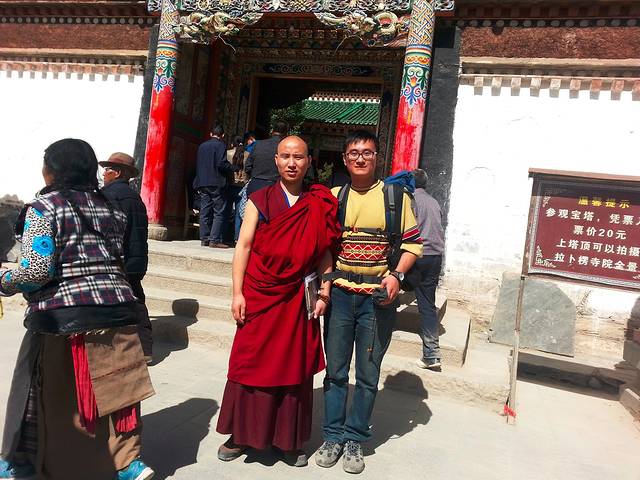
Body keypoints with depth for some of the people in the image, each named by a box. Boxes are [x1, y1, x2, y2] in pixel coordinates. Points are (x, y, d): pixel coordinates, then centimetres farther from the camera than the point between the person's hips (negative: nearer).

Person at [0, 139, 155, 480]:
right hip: (117, 309, 5)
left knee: (47, 391, 13)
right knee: (112, 387, 12)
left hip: (63, 315, -5)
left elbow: (37, 270, -15)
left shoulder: (43, 207, -6)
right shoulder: (107, 206, 12)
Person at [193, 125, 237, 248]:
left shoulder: (202, 146, 15)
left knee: (205, 212, 8)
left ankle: (204, 238, 9)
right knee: (219, 212, -3)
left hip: (202, 183, 6)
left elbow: (198, 165, 17)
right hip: (217, 183, -6)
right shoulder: (220, 145, -5)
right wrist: (233, 169, 0)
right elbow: (221, 163, -16)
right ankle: (215, 240, -8)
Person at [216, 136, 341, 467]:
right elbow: (243, 247, 0)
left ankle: (288, 439, 26)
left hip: (298, 301, 1)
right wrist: (237, 293, -6)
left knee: (295, 366, 9)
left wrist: (324, 292, -2)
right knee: (251, 363, 7)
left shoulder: (320, 206, 5)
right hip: (259, 297, -1)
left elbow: (325, 251, 5)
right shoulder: (259, 201, 2)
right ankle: (242, 433, 26)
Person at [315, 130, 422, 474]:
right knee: (335, 369, 9)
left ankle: (354, 440, 23)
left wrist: (396, 275, -12)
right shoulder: (334, 196, 7)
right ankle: (333, 436, 24)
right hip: (340, 291, 2)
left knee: (368, 374, 8)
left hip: (378, 294, -1)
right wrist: (324, 279, 0)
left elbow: (413, 242, 2)